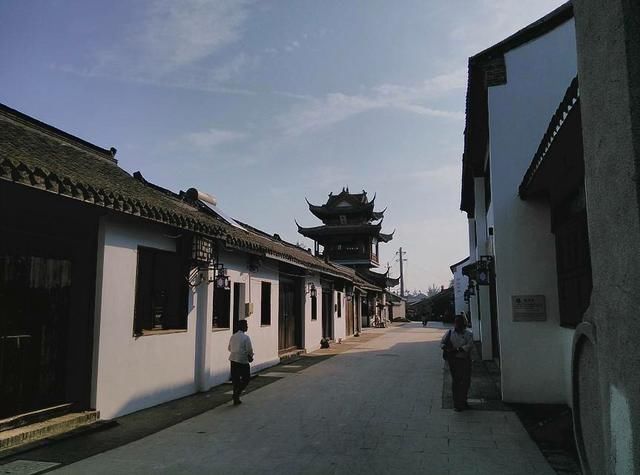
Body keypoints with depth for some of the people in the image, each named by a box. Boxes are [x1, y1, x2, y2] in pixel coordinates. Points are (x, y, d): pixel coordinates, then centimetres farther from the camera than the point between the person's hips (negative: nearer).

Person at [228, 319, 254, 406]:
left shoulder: (233, 336, 7)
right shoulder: (245, 337, -13)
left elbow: (229, 348, 16)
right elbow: (249, 350, -12)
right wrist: (251, 356, 7)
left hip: (233, 360, 7)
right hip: (242, 360, -7)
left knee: (235, 379, 12)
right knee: (246, 379, 9)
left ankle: (236, 399, 18)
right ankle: (237, 393, -5)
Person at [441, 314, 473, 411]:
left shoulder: (468, 334, 1)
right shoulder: (449, 333, 6)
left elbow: (469, 345, -13)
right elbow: (442, 343, 8)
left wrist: (456, 350, -22)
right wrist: (446, 348, -15)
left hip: (465, 360, 1)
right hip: (454, 360, -1)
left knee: (466, 381, 8)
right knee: (456, 381, -1)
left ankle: (463, 402, 27)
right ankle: (457, 404, 7)